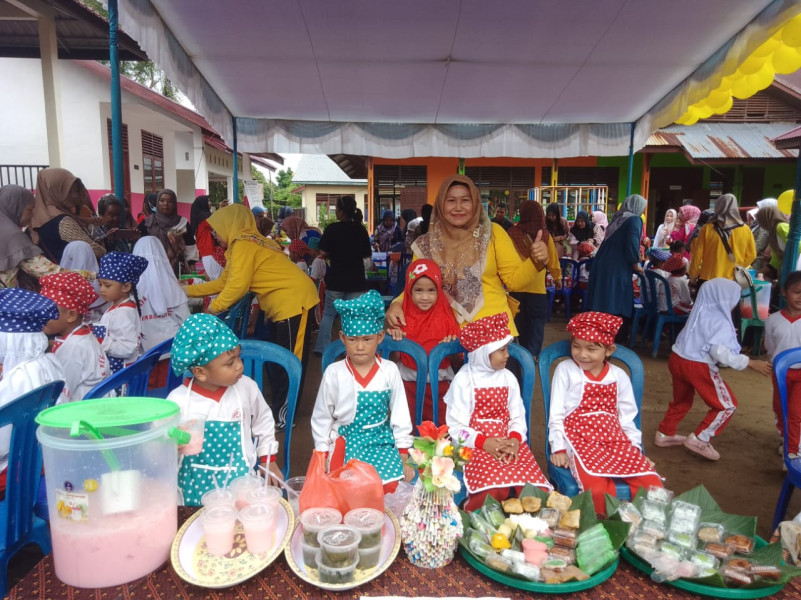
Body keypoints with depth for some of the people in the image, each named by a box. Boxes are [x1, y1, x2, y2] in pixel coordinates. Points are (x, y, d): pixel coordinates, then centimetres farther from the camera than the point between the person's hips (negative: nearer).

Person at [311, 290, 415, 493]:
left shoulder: (390, 371, -5)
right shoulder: (334, 373, -7)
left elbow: (400, 416, 2)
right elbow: (321, 419, 3)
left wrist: (403, 458, 4)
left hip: (382, 444, 1)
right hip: (346, 444, 0)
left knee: (390, 488, -17)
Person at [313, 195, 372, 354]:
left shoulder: (332, 228, -10)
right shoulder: (361, 230, -1)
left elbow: (323, 253, -12)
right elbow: (367, 254, 5)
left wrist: (334, 255, 8)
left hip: (336, 278, -2)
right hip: (356, 279, 2)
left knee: (328, 314, 12)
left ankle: (322, 348, 14)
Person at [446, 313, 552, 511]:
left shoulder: (508, 378, 11)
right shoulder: (464, 380, -6)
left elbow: (517, 415, 9)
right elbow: (455, 425, -8)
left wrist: (515, 439, -12)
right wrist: (484, 442, -19)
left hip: (508, 441, 5)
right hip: (477, 445, -5)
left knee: (533, 486, -19)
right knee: (492, 491, -29)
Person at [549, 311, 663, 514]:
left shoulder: (619, 377, 10)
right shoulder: (565, 370, 0)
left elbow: (626, 418, 16)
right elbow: (556, 414, 0)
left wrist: (636, 449, 9)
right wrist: (559, 449, -5)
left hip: (617, 441, 4)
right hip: (581, 441, -4)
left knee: (653, 485, -16)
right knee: (598, 490, -30)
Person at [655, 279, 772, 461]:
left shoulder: (700, 314, 9)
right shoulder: (721, 322, -14)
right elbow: (719, 351, -24)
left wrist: (727, 337, 25)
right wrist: (750, 363, -20)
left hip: (678, 359, 8)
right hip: (699, 366, -8)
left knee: (681, 401, 26)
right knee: (726, 405, 8)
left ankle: (664, 434, 36)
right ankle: (699, 440, 7)